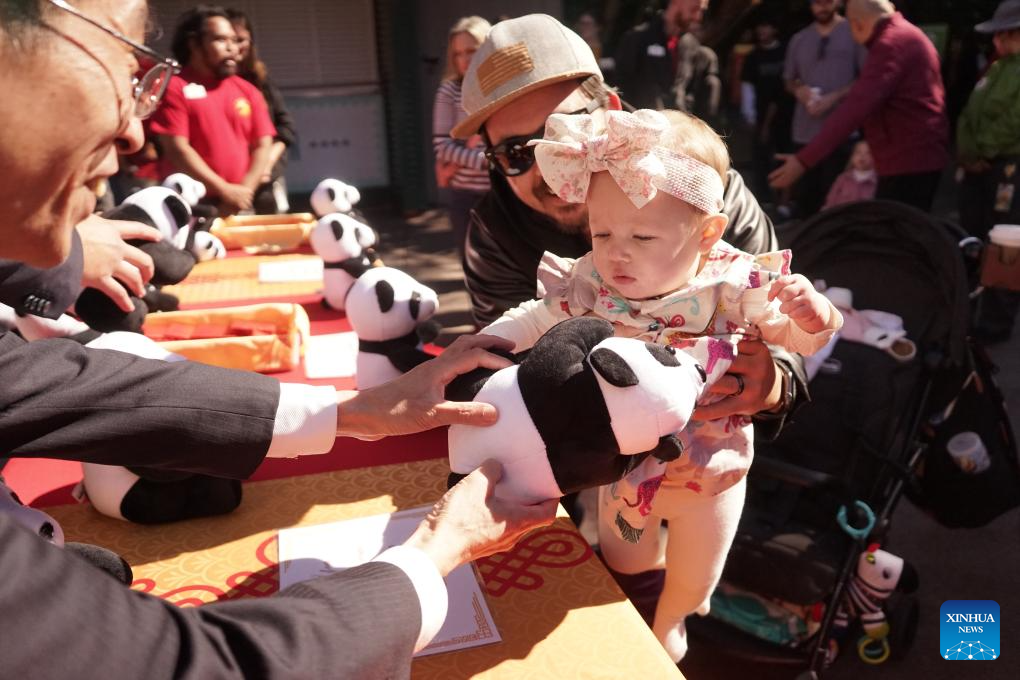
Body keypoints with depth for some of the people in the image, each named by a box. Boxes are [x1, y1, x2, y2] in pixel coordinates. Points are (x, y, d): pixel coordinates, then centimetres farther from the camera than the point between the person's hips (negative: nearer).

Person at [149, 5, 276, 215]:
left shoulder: (248, 91, 14)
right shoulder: (175, 87, 1)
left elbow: (263, 146, 8)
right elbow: (176, 149, -7)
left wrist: (244, 191, -7)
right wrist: (225, 191, -12)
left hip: (244, 207, 4)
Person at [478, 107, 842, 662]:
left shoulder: (732, 289, -24)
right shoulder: (589, 287, -20)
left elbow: (796, 337, -12)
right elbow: (532, 321, -9)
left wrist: (811, 313, -35)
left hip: (707, 469, -1)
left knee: (694, 578, 25)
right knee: (623, 567, 26)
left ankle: (671, 618, 60)